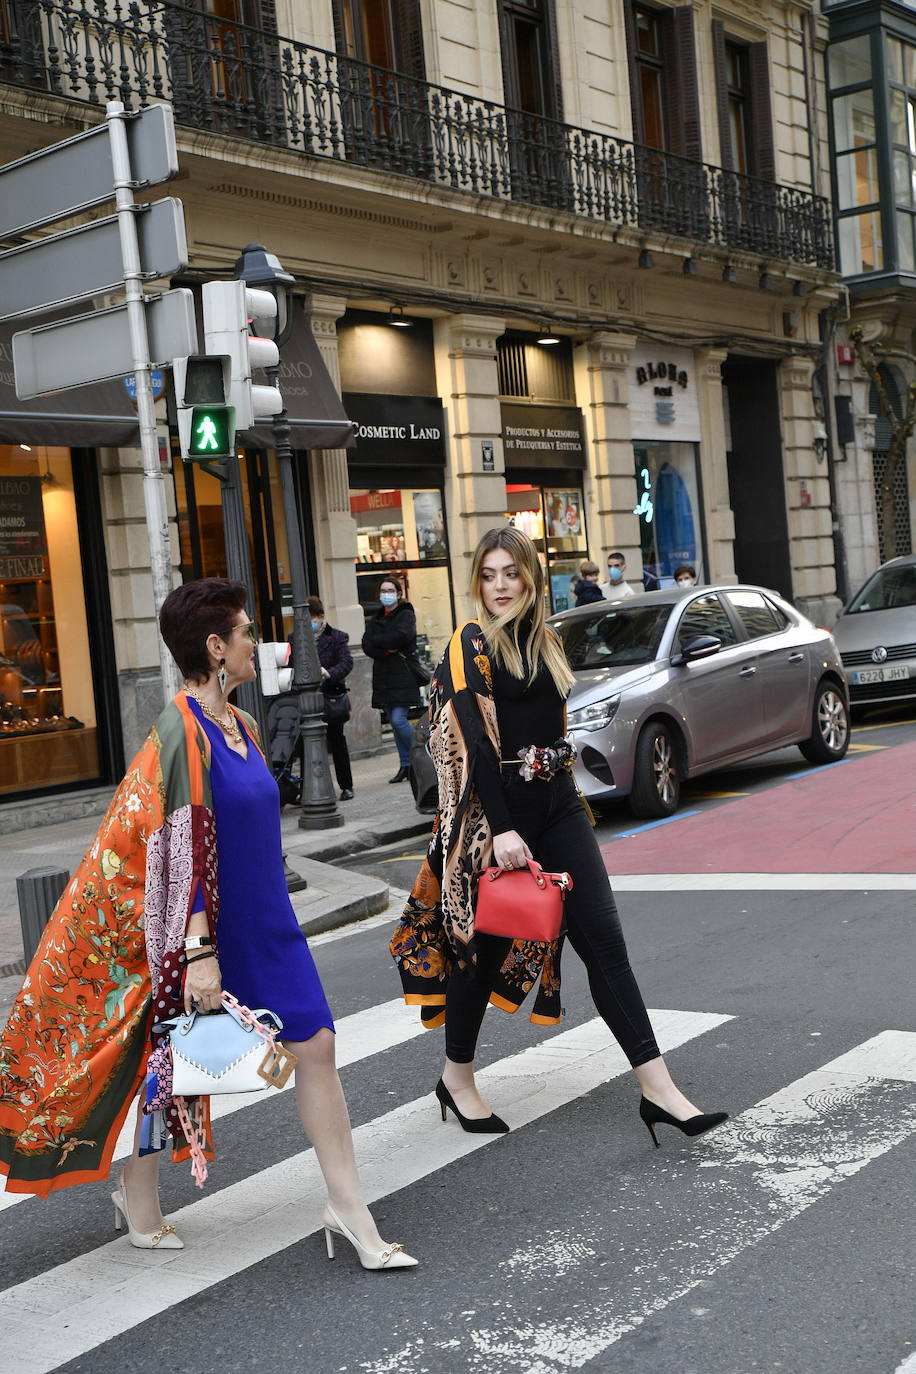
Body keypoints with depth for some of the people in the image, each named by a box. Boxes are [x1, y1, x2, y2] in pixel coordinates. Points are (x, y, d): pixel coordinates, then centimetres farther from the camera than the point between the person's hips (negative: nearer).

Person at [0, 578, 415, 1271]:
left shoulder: (241, 725, 7)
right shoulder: (181, 733, -19)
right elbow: (181, 850, -22)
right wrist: (199, 952, -24)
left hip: (262, 921, 8)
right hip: (205, 927, -8)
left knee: (316, 1045, 4)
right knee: (177, 1055, 9)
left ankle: (350, 1208, 12)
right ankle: (139, 1195, 32)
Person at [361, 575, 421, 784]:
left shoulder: (406, 615, -1)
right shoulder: (377, 618, 16)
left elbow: (400, 636, -21)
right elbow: (366, 645, 2)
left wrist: (377, 641, -8)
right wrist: (387, 651, -15)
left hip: (403, 675, -6)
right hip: (384, 677, 6)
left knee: (398, 720, -15)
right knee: (394, 722, 8)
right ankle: (405, 766, 14)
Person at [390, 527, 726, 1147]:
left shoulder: (545, 640, 13)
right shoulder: (472, 643, -8)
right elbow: (472, 742, -16)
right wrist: (500, 831, -22)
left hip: (557, 803, 6)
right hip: (499, 809, -6)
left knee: (604, 938, -1)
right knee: (487, 944, 6)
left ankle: (658, 1089, -2)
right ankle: (457, 1078, 28)